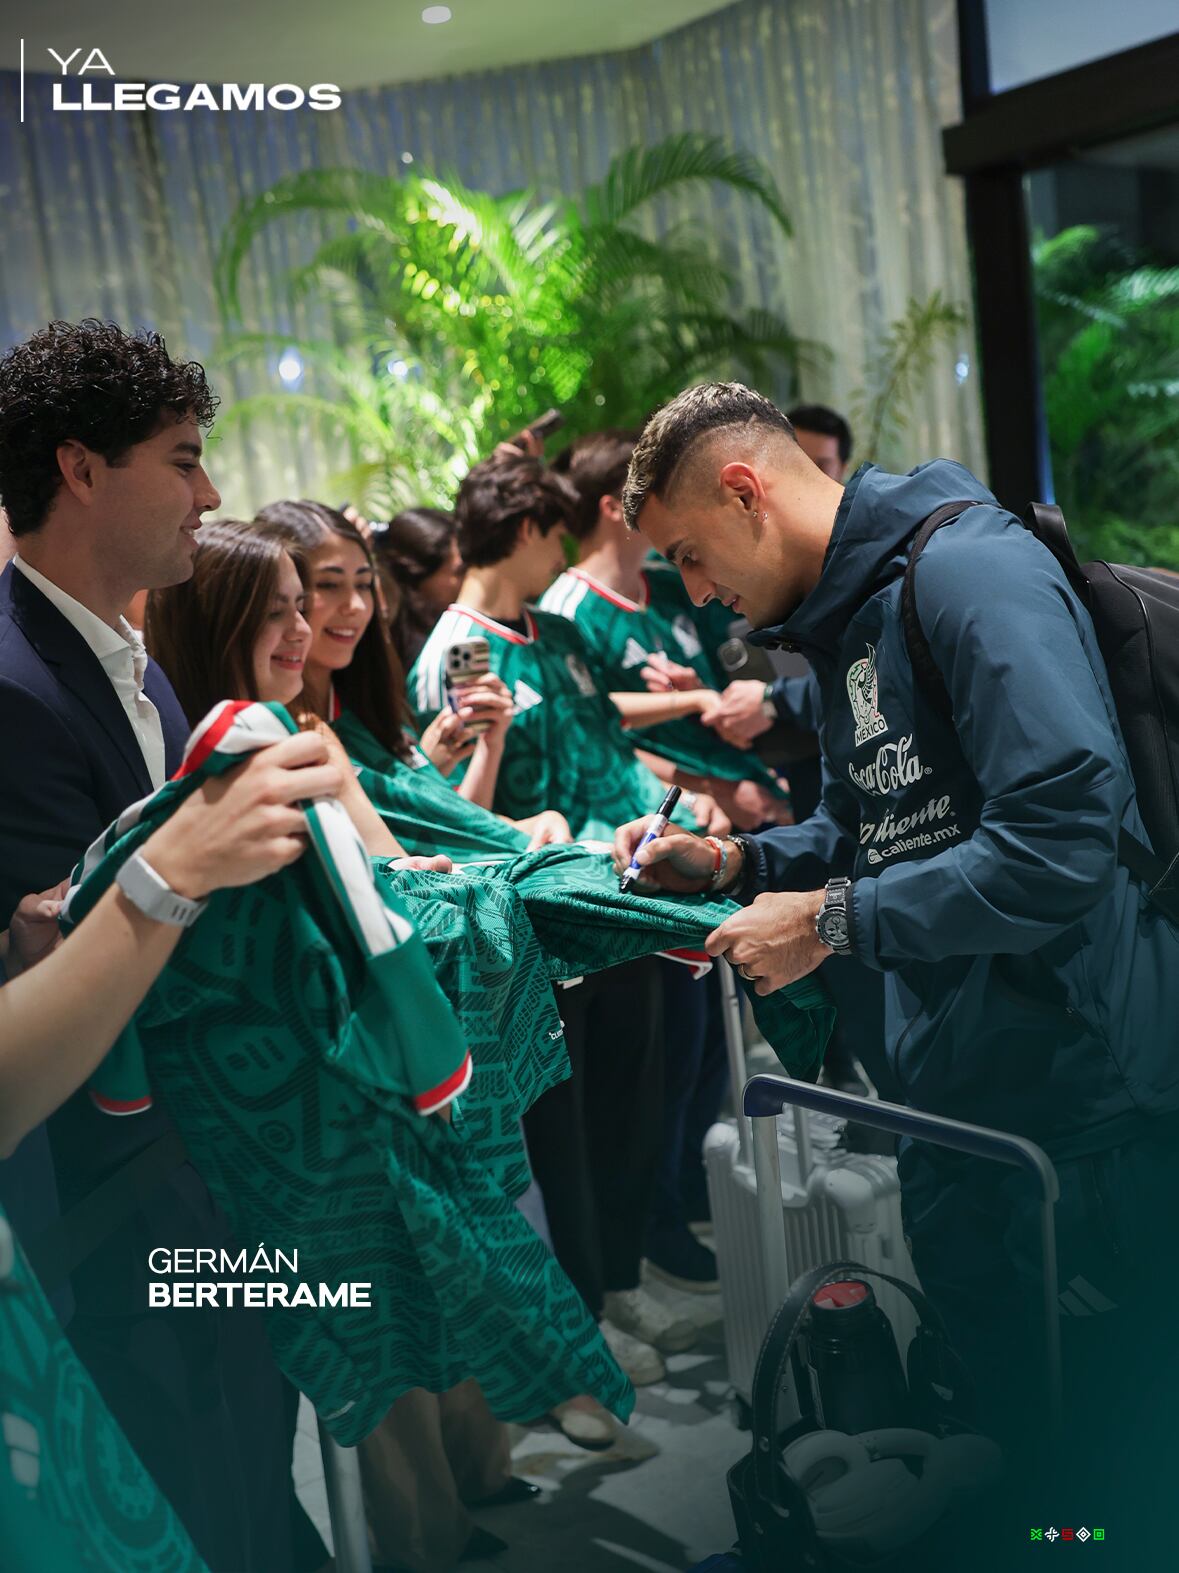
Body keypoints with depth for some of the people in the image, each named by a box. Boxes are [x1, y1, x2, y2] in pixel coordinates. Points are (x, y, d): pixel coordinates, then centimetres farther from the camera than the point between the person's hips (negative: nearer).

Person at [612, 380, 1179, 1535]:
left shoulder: (967, 573, -20)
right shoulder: (839, 623, 10)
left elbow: (1063, 838, -30)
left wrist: (833, 921, -22)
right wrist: (732, 860, 2)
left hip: (1084, 1089, -9)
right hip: (955, 1094, 9)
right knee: (1009, 1400, 22)